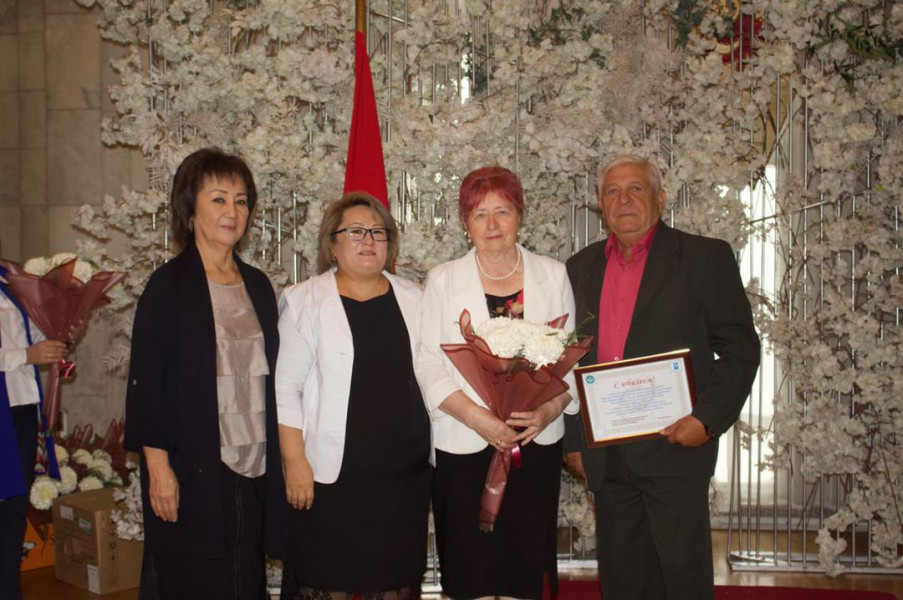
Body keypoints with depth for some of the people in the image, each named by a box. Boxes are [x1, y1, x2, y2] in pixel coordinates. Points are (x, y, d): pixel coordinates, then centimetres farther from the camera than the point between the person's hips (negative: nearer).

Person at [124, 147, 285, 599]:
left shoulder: (257, 285, 11)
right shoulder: (169, 285, -5)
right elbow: (146, 380, -9)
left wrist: (276, 460, 10)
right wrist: (158, 467, -14)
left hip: (253, 468, 5)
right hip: (192, 472, -5)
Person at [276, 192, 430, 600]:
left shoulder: (413, 300, 11)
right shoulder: (306, 302, -1)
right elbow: (285, 389, -4)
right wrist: (295, 462, -10)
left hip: (405, 474, 4)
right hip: (333, 472, -3)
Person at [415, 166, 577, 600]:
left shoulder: (553, 276, 9)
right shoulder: (443, 281, 5)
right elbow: (428, 364, -2)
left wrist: (549, 410, -11)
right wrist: (477, 417, -15)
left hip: (537, 445, 1)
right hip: (465, 447, -1)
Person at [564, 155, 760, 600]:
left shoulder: (705, 257, 0)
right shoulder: (581, 267, 13)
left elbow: (740, 347, -3)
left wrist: (707, 419, -14)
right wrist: (574, 439, 11)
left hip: (674, 443, -4)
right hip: (606, 457, 4)